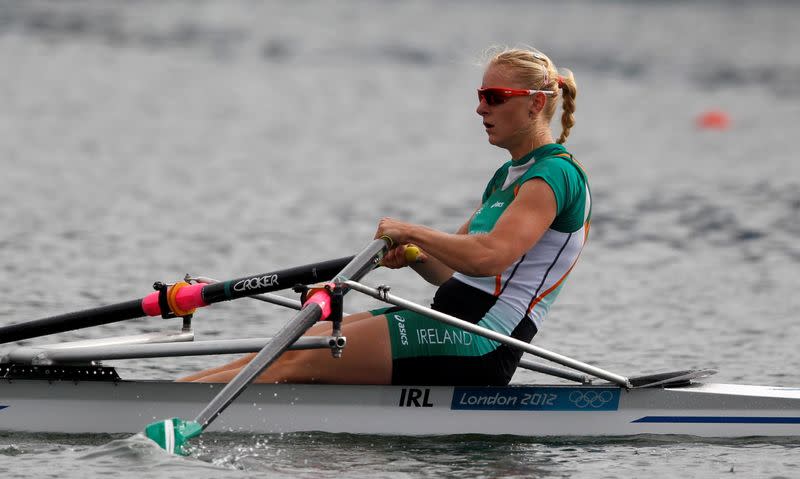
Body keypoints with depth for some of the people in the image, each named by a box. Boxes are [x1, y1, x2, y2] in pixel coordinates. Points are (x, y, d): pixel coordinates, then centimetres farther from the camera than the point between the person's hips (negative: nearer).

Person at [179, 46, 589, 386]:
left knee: (297, 360, -14)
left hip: (478, 349, -9)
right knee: (291, 346, 0)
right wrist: (412, 254, 0)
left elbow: (488, 257, -26)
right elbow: (448, 270, 23)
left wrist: (411, 232, -13)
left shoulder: (556, 174, -10)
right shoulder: (507, 177, 21)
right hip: (455, 326, 9)